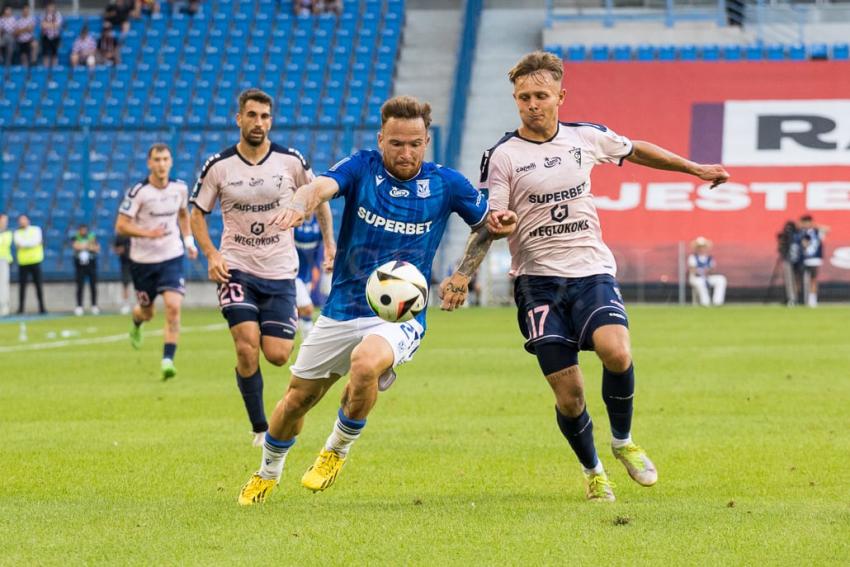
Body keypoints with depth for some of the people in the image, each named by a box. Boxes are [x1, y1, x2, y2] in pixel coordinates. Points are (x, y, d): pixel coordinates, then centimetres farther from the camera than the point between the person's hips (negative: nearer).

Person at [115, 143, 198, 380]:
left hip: (172, 257, 2)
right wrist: (148, 233, -28)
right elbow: (121, 226, -15)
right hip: (143, 260, -2)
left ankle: (168, 360, -13)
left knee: (173, 307, -17)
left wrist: (189, 240, 12)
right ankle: (136, 321, 52)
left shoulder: (180, 188, -2)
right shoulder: (137, 192, -15)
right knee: (147, 311, 13)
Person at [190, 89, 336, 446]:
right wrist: (212, 255, -8)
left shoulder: (291, 161, -4)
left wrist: (329, 244, 10)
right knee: (247, 348, -17)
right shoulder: (218, 166, -4)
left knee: (277, 355, -6)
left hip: (280, 272, 1)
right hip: (237, 269, -1)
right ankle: (259, 428, -2)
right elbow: (197, 214, 7)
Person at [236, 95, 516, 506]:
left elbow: (487, 224, 13)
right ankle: (267, 473, 39)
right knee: (298, 398, 10)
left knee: (365, 365, -33)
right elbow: (321, 186, -27)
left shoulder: (445, 184, -4)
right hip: (341, 312, 2)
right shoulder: (361, 168, -6)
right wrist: (301, 204, -49)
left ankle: (338, 450, -7)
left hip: (401, 317, -2)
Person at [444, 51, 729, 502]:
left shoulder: (586, 137, 6)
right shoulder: (502, 156, -3)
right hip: (538, 279, -1)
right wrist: (462, 275, -19)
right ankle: (592, 471, 19)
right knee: (568, 393, -9)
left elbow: (636, 150, 26)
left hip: (592, 270, 2)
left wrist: (694, 168, 31)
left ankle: (623, 442, 0)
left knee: (616, 351, -27)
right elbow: (487, 226, -2)